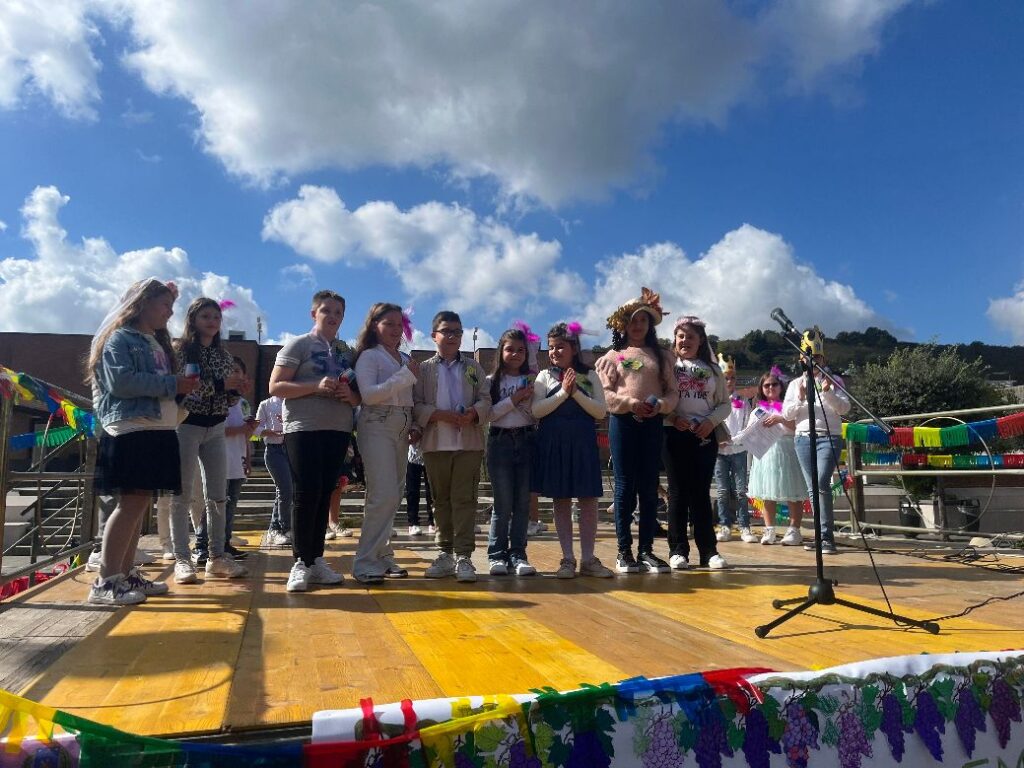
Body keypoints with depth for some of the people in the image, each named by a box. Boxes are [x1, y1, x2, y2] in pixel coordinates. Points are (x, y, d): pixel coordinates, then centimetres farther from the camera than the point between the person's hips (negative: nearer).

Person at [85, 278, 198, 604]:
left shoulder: (156, 342, 23)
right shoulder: (119, 338, -3)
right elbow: (120, 381, -18)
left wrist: (184, 386, 2)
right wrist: (172, 385, -17)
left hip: (158, 430, 9)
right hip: (130, 430, -9)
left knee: (140, 503, 9)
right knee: (131, 502, -12)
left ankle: (127, 574, 16)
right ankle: (105, 582, -8)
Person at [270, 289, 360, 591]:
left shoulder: (346, 351, 17)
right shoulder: (298, 345, 3)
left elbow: (359, 397, 20)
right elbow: (275, 387, -6)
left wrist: (349, 394, -5)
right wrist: (316, 387, -17)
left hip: (338, 431, 5)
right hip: (303, 429, -5)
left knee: (324, 495, 7)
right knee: (306, 494, -7)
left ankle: (316, 559, 16)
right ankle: (301, 562, 3)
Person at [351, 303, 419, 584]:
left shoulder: (406, 358, 16)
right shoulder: (369, 356, -2)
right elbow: (368, 394, -15)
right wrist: (405, 376, -15)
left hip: (402, 429, 7)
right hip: (377, 426, -7)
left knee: (393, 496, 9)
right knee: (384, 495, -14)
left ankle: (383, 555, 18)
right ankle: (365, 562, -6)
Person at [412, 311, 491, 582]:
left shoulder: (473, 367, 13)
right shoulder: (423, 369, 8)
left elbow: (485, 399, 6)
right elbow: (415, 405, 0)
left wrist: (474, 413, -15)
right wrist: (440, 414, -15)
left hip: (469, 443, 0)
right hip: (436, 443, 0)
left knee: (464, 498, -4)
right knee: (441, 499, 7)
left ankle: (463, 556, -3)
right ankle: (446, 553, 16)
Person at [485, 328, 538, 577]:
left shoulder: (532, 380, 9)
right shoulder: (492, 381, 4)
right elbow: (489, 413, -7)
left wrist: (527, 400, -11)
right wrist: (513, 400, -12)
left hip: (527, 441, 2)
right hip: (500, 442, -2)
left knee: (523, 502, 4)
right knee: (503, 503, -1)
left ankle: (518, 554, 12)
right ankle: (496, 554, 10)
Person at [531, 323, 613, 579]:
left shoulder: (590, 376, 6)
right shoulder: (545, 376, 6)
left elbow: (601, 411, -2)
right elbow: (536, 410, -6)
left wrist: (576, 393, -12)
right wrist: (563, 392, -13)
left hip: (583, 443, 0)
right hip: (553, 444, 0)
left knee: (588, 500, 1)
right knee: (561, 501, 5)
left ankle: (588, 559, 11)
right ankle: (568, 558, 14)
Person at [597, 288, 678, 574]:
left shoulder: (661, 356, 14)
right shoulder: (613, 356, 7)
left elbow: (672, 391, 9)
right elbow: (604, 393, -1)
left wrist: (660, 405, -12)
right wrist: (630, 403, -16)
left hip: (652, 423, 2)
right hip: (622, 422, -2)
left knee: (650, 487, 4)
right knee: (625, 486, 0)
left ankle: (646, 549, 11)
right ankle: (624, 551, 7)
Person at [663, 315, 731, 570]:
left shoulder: (712, 369, 14)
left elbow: (725, 404, 11)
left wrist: (711, 421, -7)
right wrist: (672, 417, -17)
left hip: (706, 435, 2)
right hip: (675, 433, -2)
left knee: (701, 492, 3)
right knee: (678, 492, 0)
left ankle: (709, 551, 8)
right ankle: (678, 550, 6)